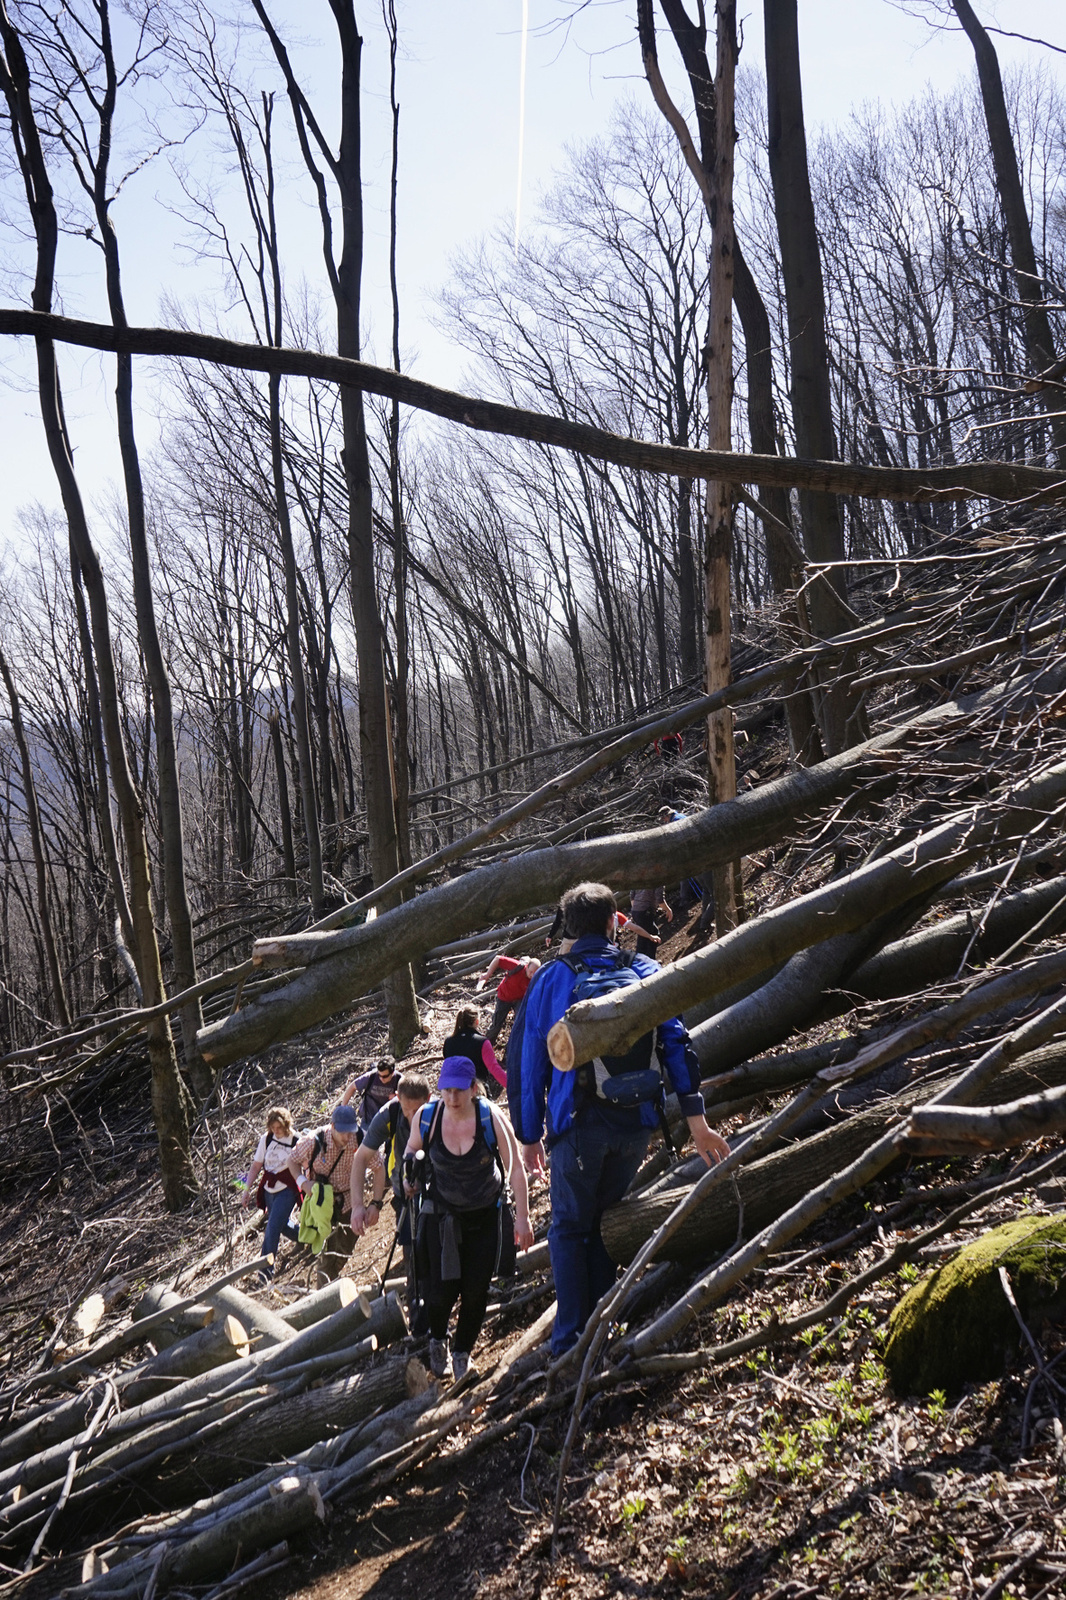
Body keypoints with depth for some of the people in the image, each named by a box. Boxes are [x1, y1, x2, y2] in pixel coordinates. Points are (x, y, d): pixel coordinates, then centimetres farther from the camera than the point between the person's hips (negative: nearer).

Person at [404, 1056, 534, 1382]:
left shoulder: (491, 1118, -20)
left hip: (485, 1217, 0)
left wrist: (522, 1217, -12)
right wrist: (408, 1175, -13)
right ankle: (437, 1338, 29)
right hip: (441, 1215, 1)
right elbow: (412, 1150, 7)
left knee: (476, 1291, 2)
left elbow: (515, 1168, -12)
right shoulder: (426, 1117, -14)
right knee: (440, 1290, -6)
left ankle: (462, 1352, 30)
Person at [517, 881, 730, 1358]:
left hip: (577, 1123, -2)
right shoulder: (644, 971, 6)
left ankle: (570, 1337, 5)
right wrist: (696, 1119, -4)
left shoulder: (552, 979, 3)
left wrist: (530, 1135, 11)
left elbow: (533, 1063, 4)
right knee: (605, 1223, 17)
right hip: (635, 1123, 2)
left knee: (569, 1229, 10)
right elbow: (676, 1042, -2)